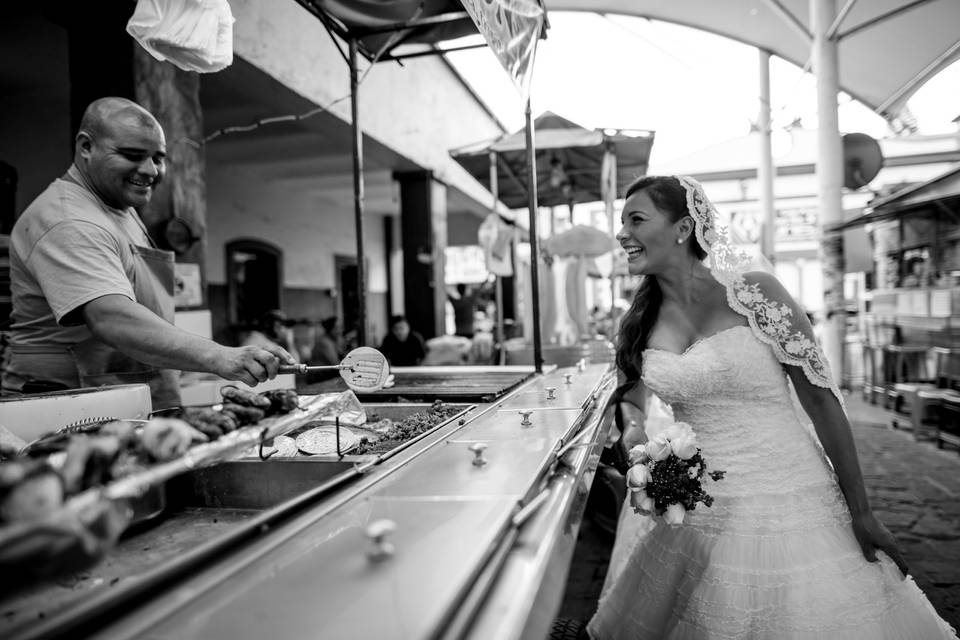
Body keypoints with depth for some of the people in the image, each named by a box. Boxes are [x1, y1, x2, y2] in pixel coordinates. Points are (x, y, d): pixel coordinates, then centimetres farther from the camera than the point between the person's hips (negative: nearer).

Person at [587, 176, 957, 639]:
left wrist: (861, 512, -6)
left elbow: (820, 397, -9)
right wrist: (634, 428, -10)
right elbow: (631, 395, 14)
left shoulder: (752, 293, -13)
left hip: (785, 508, -4)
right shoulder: (644, 321, 1)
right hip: (695, 514, 5)